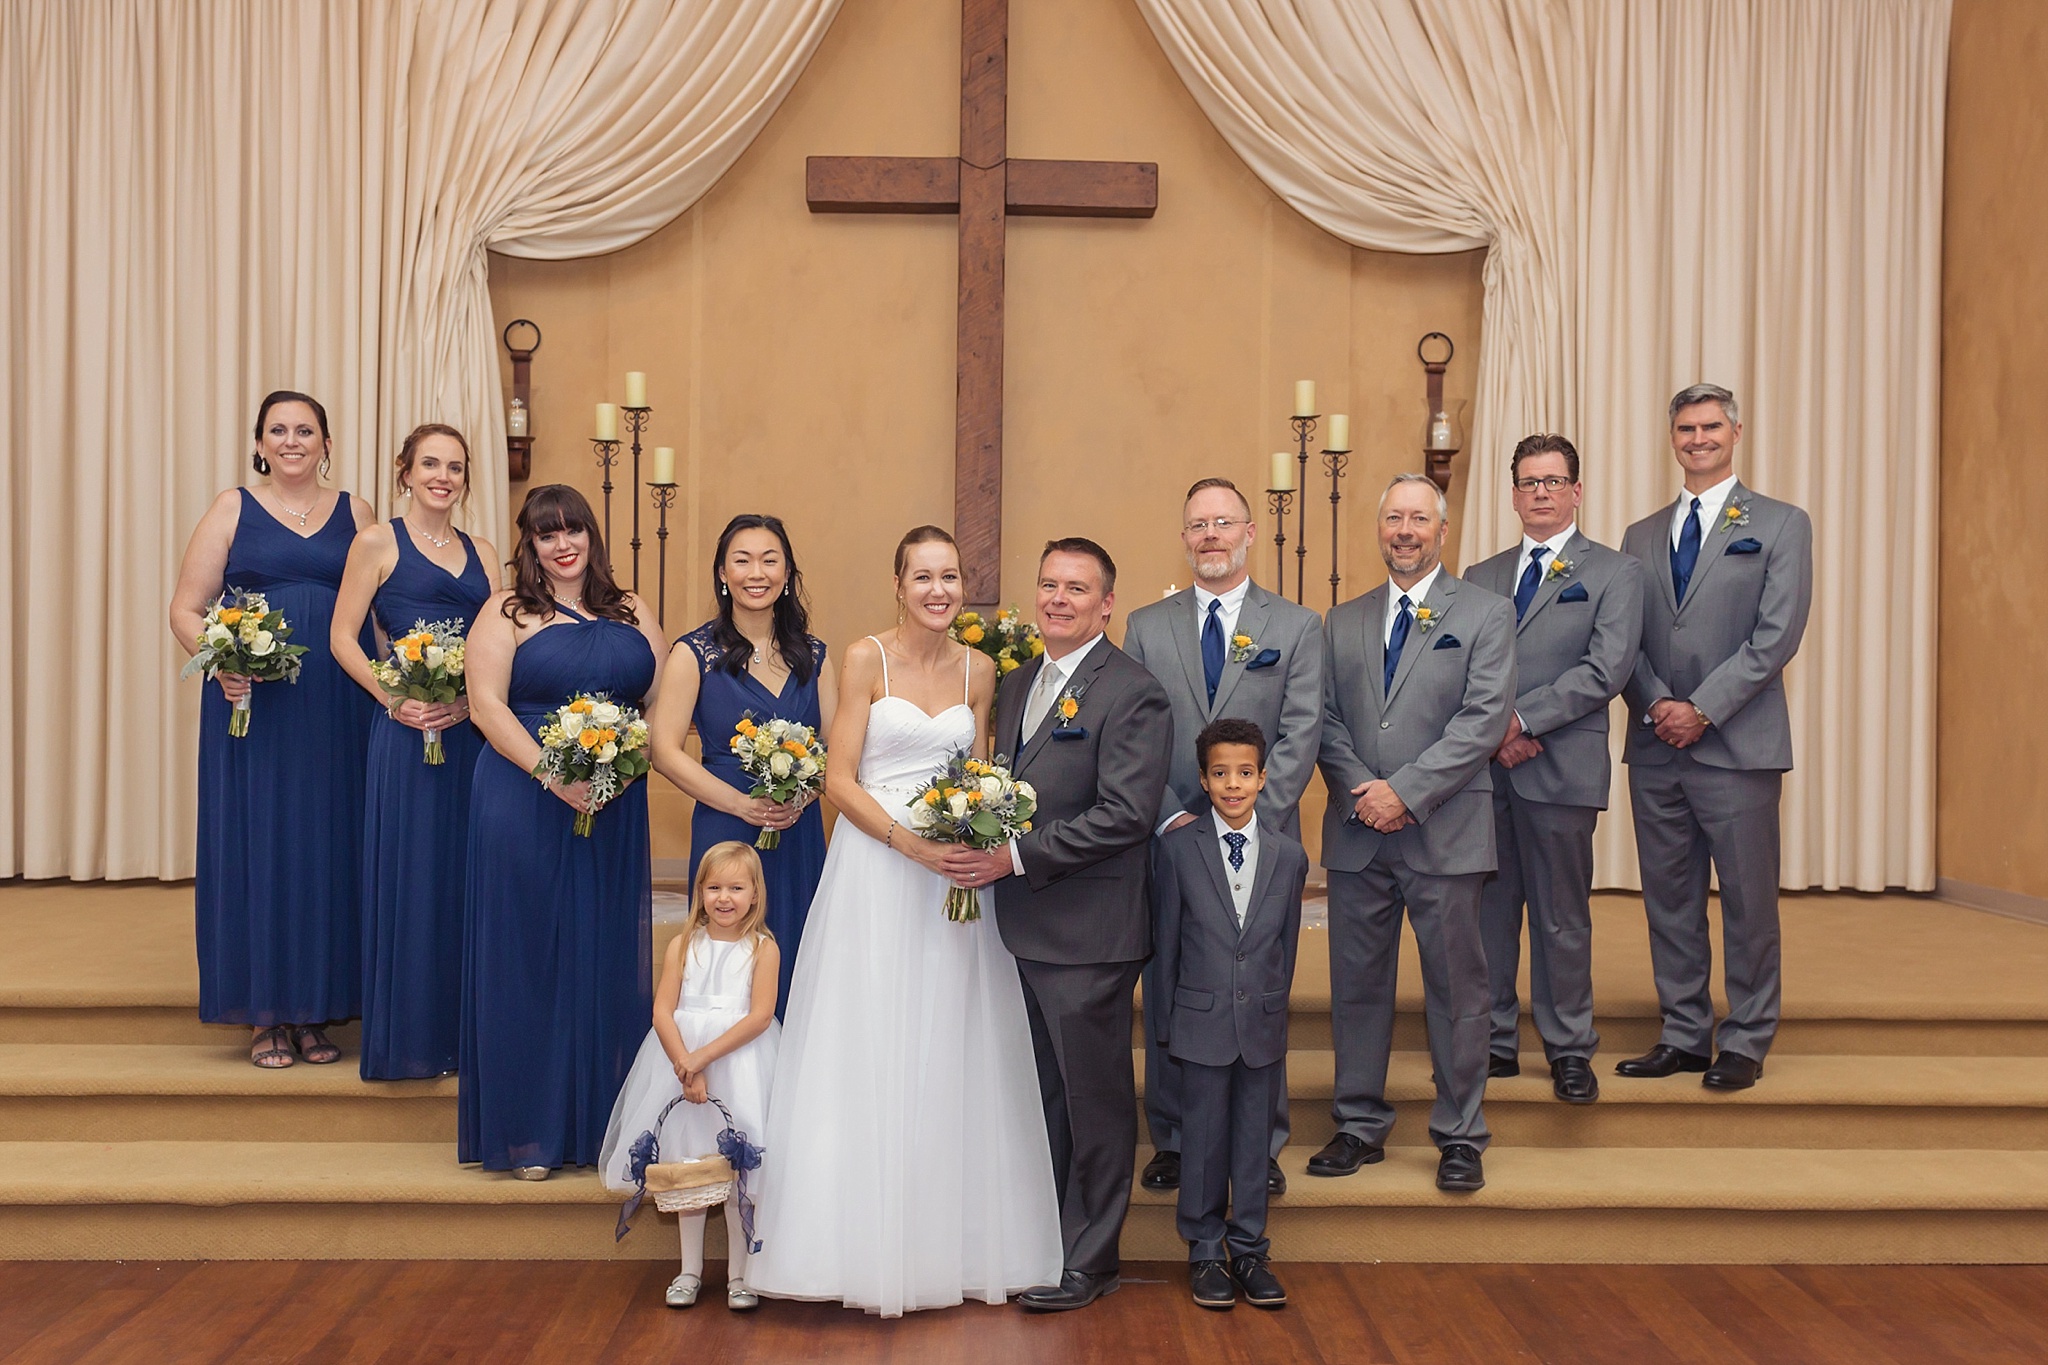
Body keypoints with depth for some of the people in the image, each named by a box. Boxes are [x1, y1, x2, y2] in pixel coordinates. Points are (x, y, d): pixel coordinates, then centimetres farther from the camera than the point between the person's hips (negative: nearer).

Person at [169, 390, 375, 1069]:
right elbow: (186, 608, 4)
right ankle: (265, 1016, 11)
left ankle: (315, 1011, 14)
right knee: (255, 845, 1)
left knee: (328, 847, 3)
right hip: (250, 706, -1)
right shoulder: (232, 510, 6)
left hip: (337, 711, 2)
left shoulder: (354, 513, 11)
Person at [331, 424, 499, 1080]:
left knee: (465, 874, 7)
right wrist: (392, 699, -14)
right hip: (406, 731, -4)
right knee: (410, 875, -1)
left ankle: (460, 1028, 17)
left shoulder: (482, 553, 14)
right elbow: (343, 638, -2)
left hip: (471, 729, 4)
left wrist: (469, 700, -8)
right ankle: (408, 1036, 9)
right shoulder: (379, 541, 2)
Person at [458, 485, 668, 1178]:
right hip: (526, 805, -3)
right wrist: (554, 775, -19)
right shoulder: (507, 612, 2)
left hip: (617, 812, 4)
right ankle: (527, 1131, 10)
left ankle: (601, 1125, 15)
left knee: (607, 960, 6)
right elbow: (486, 704, -8)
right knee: (527, 958, 1)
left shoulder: (632, 613, 13)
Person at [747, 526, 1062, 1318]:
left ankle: (954, 1242, 18)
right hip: (874, 873, -4)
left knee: (952, 1060, 7)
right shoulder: (866, 660, -3)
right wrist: (909, 841, -19)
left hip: (954, 878, 4)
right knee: (870, 1058, 0)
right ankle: (872, 1250, 9)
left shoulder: (978, 670, 8)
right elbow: (840, 781, -7)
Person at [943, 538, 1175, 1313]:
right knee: (1047, 1095, 17)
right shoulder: (1017, 685, 14)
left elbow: (1126, 813, -20)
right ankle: (1043, 1240, 30)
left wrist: (1015, 858, -21)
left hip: (1089, 934, -7)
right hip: (1025, 928, 8)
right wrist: (979, 852, -1)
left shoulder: (1133, 693, -12)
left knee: (1094, 1097, 5)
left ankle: (1090, 1262, 17)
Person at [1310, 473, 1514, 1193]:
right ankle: (1360, 1126, 22)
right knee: (1357, 983, 9)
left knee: (1456, 987, 4)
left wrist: (1406, 792, -15)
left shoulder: (1487, 613, 2)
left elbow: (1485, 719, -8)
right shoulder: (1343, 621, 14)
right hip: (1357, 835, 3)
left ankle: (1459, 1137, 16)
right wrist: (1361, 792, -9)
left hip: (1444, 831, -3)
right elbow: (1327, 720, 8)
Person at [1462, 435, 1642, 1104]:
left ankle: (1569, 1051, 15)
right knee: (1486, 910, 6)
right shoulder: (1480, 578, 17)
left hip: (1561, 769, -3)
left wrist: (1524, 719, -14)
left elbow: (1606, 668, -8)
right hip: (1483, 766, 4)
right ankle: (1494, 1043, 17)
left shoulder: (1614, 573, 5)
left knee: (1562, 917, 3)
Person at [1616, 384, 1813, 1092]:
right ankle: (1683, 1035, 19)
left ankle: (1745, 1042, 13)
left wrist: (1702, 708, -14)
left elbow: (1777, 635, -7)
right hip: (1655, 746, 4)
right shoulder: (1641, 536, 15)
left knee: (1748, 900, 2)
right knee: (1669, 900, 9)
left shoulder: (1781, 524, 3)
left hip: (1737, 745, -4)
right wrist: (1657, 704, -9)